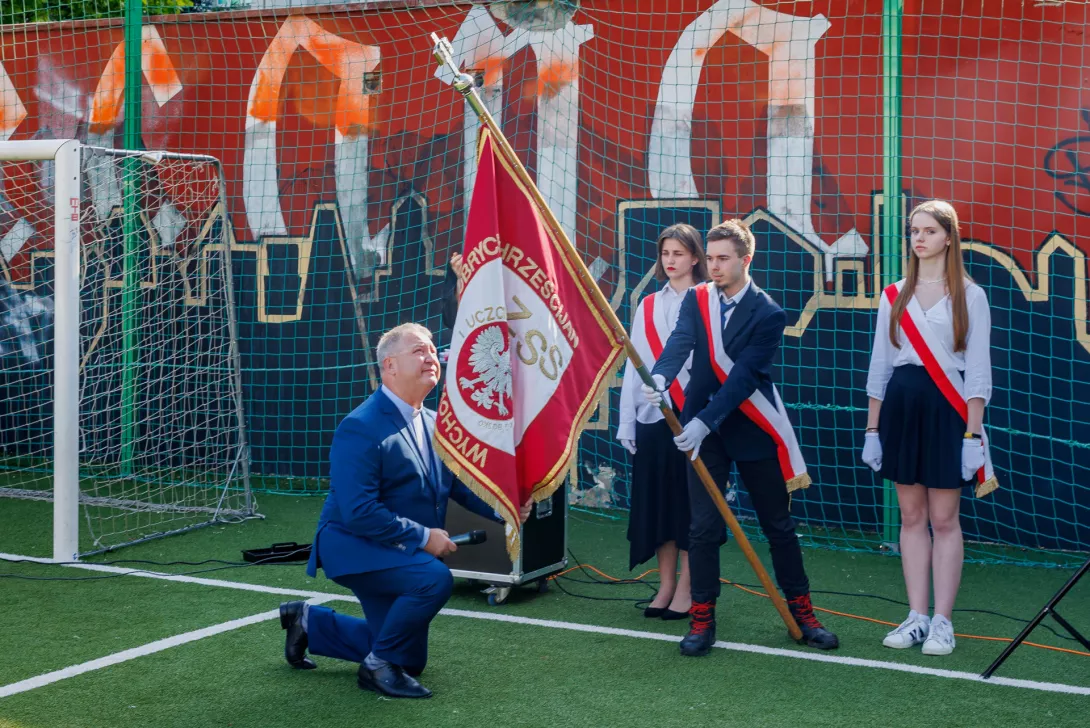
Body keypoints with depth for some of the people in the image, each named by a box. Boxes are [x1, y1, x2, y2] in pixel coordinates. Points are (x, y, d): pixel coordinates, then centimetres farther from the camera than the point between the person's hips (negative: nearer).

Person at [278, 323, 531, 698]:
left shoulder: (434, 424, 4)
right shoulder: (361, 429, -22)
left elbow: (462, 483, 3)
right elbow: (358, 512, -27)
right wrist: (423, 537, -26)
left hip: (400, 552, 9)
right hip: (353, 545, -9)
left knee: (411, 659, 16)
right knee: (435, 578, -34)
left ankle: (309, 621, 32)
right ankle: (379, 666, -13)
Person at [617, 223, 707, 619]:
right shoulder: (648, 307, 13)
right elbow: (633, 365, 13)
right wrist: (627, 423, 9)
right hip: (652, 415, 5)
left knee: (690, 502, -1)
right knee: (656, 500, 6)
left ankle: (687, 589, 7)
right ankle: (665, 586, 15)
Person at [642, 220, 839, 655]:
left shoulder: (768, 314, -11)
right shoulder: (696, 300, 1)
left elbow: (744, 377, -19)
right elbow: (679, 343, -16)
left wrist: (704, 420, -29)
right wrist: (660, 377, -38)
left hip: (753, 430, -2)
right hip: (703, 429, 2)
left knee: (779, 526, 8)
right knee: (703, 528, 0)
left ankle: (802, 613, 21)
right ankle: (702, 620, 9)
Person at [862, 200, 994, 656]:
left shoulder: (969, 296, 0)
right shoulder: (893, 297, 10)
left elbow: (978, 370, -3)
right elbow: (879, 366, 12)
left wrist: (973, 434, -10)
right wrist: (871, 430, 8)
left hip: (946, 409, -3)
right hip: (900, 408, 3)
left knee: (943, 519, -2)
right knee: (912, 517, 6)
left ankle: (942, 622, 4)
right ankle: (916, 617, 10)